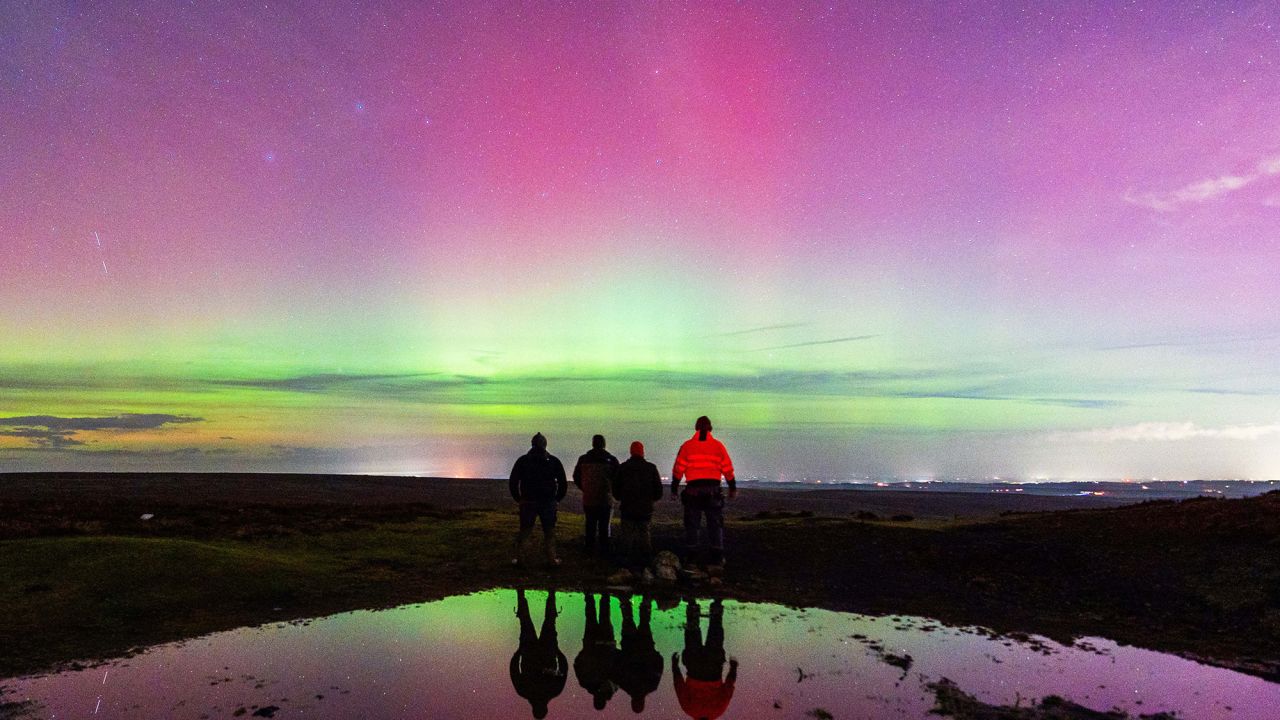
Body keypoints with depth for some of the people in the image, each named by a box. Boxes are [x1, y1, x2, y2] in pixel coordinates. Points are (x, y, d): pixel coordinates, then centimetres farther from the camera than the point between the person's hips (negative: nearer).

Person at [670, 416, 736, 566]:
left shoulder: (687, 446, 2)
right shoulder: (718, 446, 4)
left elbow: (678, 469, 1)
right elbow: (728, 469, 5)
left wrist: (674, 488, 9)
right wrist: (733, 488, 15)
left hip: (693, 490, 0)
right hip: (713, 490, 0)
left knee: (691, 523, 9)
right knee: (715, 523, 8)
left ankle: (691, 555, 10)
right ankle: (717, 556, 6)